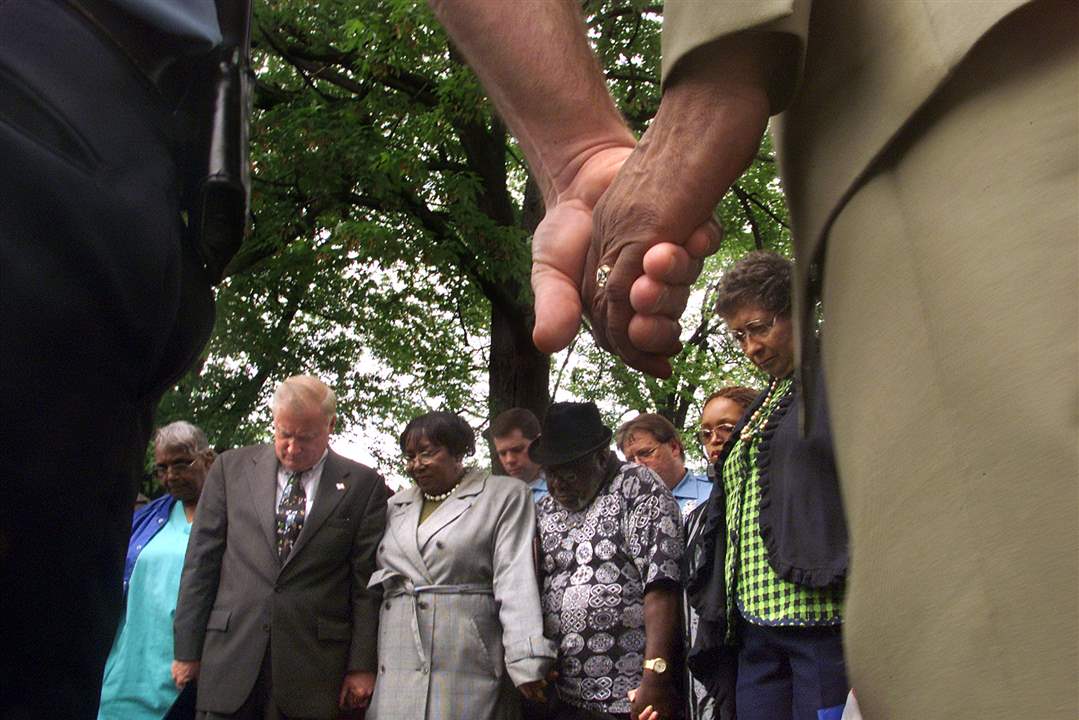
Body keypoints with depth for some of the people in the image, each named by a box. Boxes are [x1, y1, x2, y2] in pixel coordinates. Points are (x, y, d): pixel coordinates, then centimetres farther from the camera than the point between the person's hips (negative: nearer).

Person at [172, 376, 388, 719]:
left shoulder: (363, 485, 2)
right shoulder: (231, 468, 6)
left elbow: (367, 583, 1)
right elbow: (201, 562, 7)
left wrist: (362, 666, -2)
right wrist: (187, 650, 5)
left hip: (314, 672, -1)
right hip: (230, 658, 2)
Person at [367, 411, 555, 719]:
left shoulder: (505, 495, 1)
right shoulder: (396, 506, 17)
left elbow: (516, 580, -8)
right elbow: (375, 578, 17)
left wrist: (527, 660, -15)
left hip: (468, 665, -4)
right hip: (396, 668, 4)